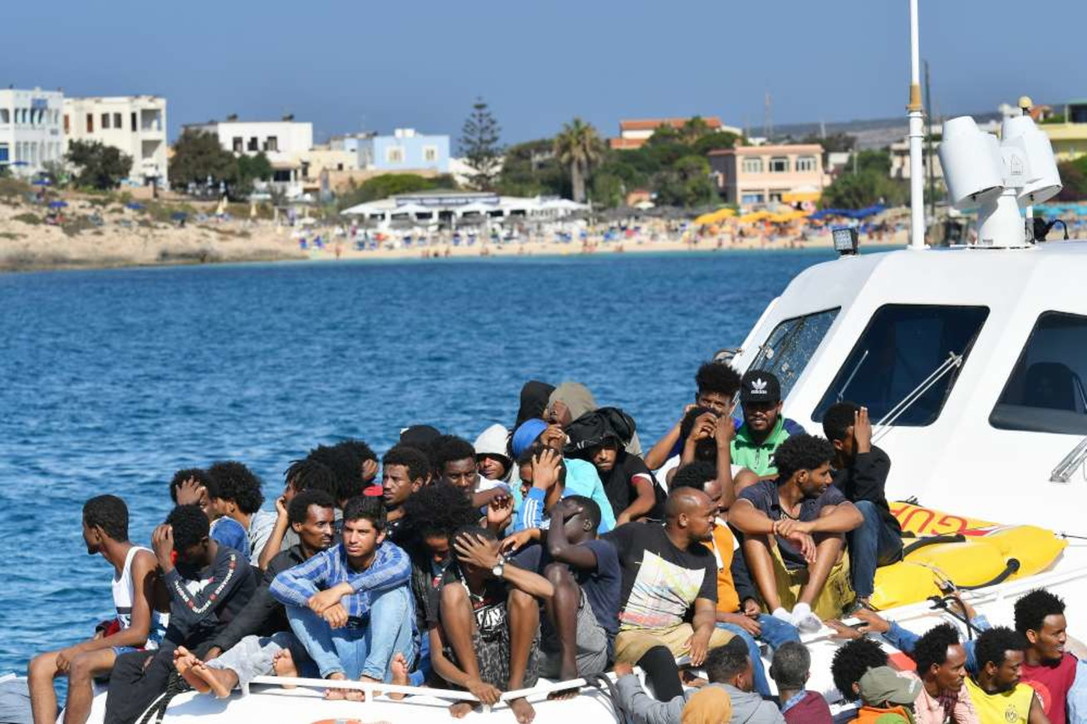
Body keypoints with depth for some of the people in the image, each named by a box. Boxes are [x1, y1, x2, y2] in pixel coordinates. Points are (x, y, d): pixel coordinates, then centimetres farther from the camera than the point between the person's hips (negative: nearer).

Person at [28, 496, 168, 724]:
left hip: (152, 648, -10)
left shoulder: (142, 560, -14)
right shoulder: (121, 562, 14)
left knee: (80, 665, -34)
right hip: (125, 646, 10)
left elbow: (139, 633, -20)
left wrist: (79, 650, -17)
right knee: (39, 666, -4)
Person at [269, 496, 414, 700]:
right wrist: (317, 602, -35)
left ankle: (373, 676, -35)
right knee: (299, 598, -12)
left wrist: (342, 589, -41)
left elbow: (401, 568, -34)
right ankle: (335, 675, -28)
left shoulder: (390, 554, -6)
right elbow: (279, 583, -15)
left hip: (386, 651, -2)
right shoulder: (331, 559, -1)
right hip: (342, 652, 2)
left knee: (393, 591, -24)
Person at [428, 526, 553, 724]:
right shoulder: (449, 587, -9)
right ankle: (472, 689, -19)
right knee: (452, 593, -18)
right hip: (471, 668, -2)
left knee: (522, 594, -18)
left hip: (514, 666, 2)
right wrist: (472, 683, -32)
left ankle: (515, 689, -15)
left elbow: (547, 590, -23)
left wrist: (497, 566, -24)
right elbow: (437, 658, -13)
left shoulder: (503, 575, -3)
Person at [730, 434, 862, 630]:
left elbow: (855, 516, -20)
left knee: (830, 513, -12)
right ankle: (778, 612, -37)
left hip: (816, 587, 2)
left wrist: (808, 526, -38)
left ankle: (804, 608, -31)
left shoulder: (825, 494, 2)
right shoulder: (762, 493, -4)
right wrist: (785, 531, -43)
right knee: (758, 520, -17)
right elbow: (736, 514, -28)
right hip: (773, 587, -1)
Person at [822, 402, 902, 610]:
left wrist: (864, 449, -32)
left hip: (879, 544, -1)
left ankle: (862, 597, -38)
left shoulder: (876, 458, -13)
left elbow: (864, 496, -32)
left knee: (863, 508, -33)